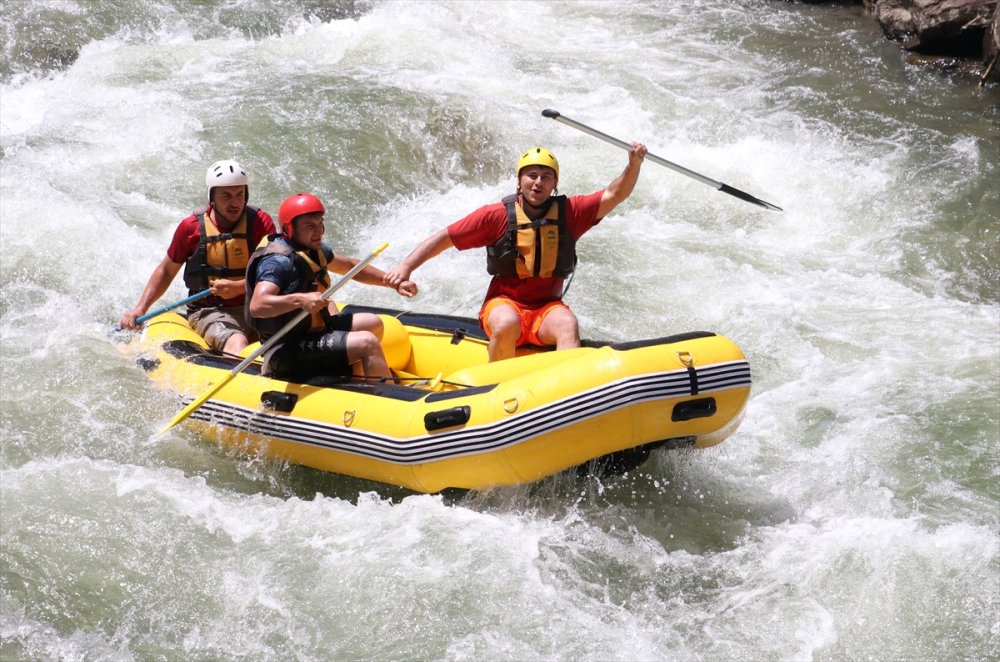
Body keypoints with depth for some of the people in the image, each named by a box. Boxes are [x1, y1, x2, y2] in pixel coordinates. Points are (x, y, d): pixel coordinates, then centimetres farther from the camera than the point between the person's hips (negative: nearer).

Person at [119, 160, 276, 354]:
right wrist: (140, 308, 8)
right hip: (208, 312, -2)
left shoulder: (261, 222, 1)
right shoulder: (191, 227, 0)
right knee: (237, 343, -35)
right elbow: (166, 271, 15)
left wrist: (239, 287, -21)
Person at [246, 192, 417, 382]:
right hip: (288, 350, -11)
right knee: (367, 342, -21)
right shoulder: (279, 261, -23)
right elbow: (257, 306, -38)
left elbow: (348, 266, 25)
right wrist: (299, 299, -51)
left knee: (373, 324, 20)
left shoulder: (313, 249, 7)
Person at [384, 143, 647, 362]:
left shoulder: (569, 212, 1)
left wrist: (634, 164, -24)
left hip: (547, 308, 2)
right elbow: (444, 238, -2)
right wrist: (405, 267, -13)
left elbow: (614, 194, -5)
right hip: (505, 303, -2)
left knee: (568, 324, -31)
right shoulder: (497, 215, -5)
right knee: (507, 324, -36)